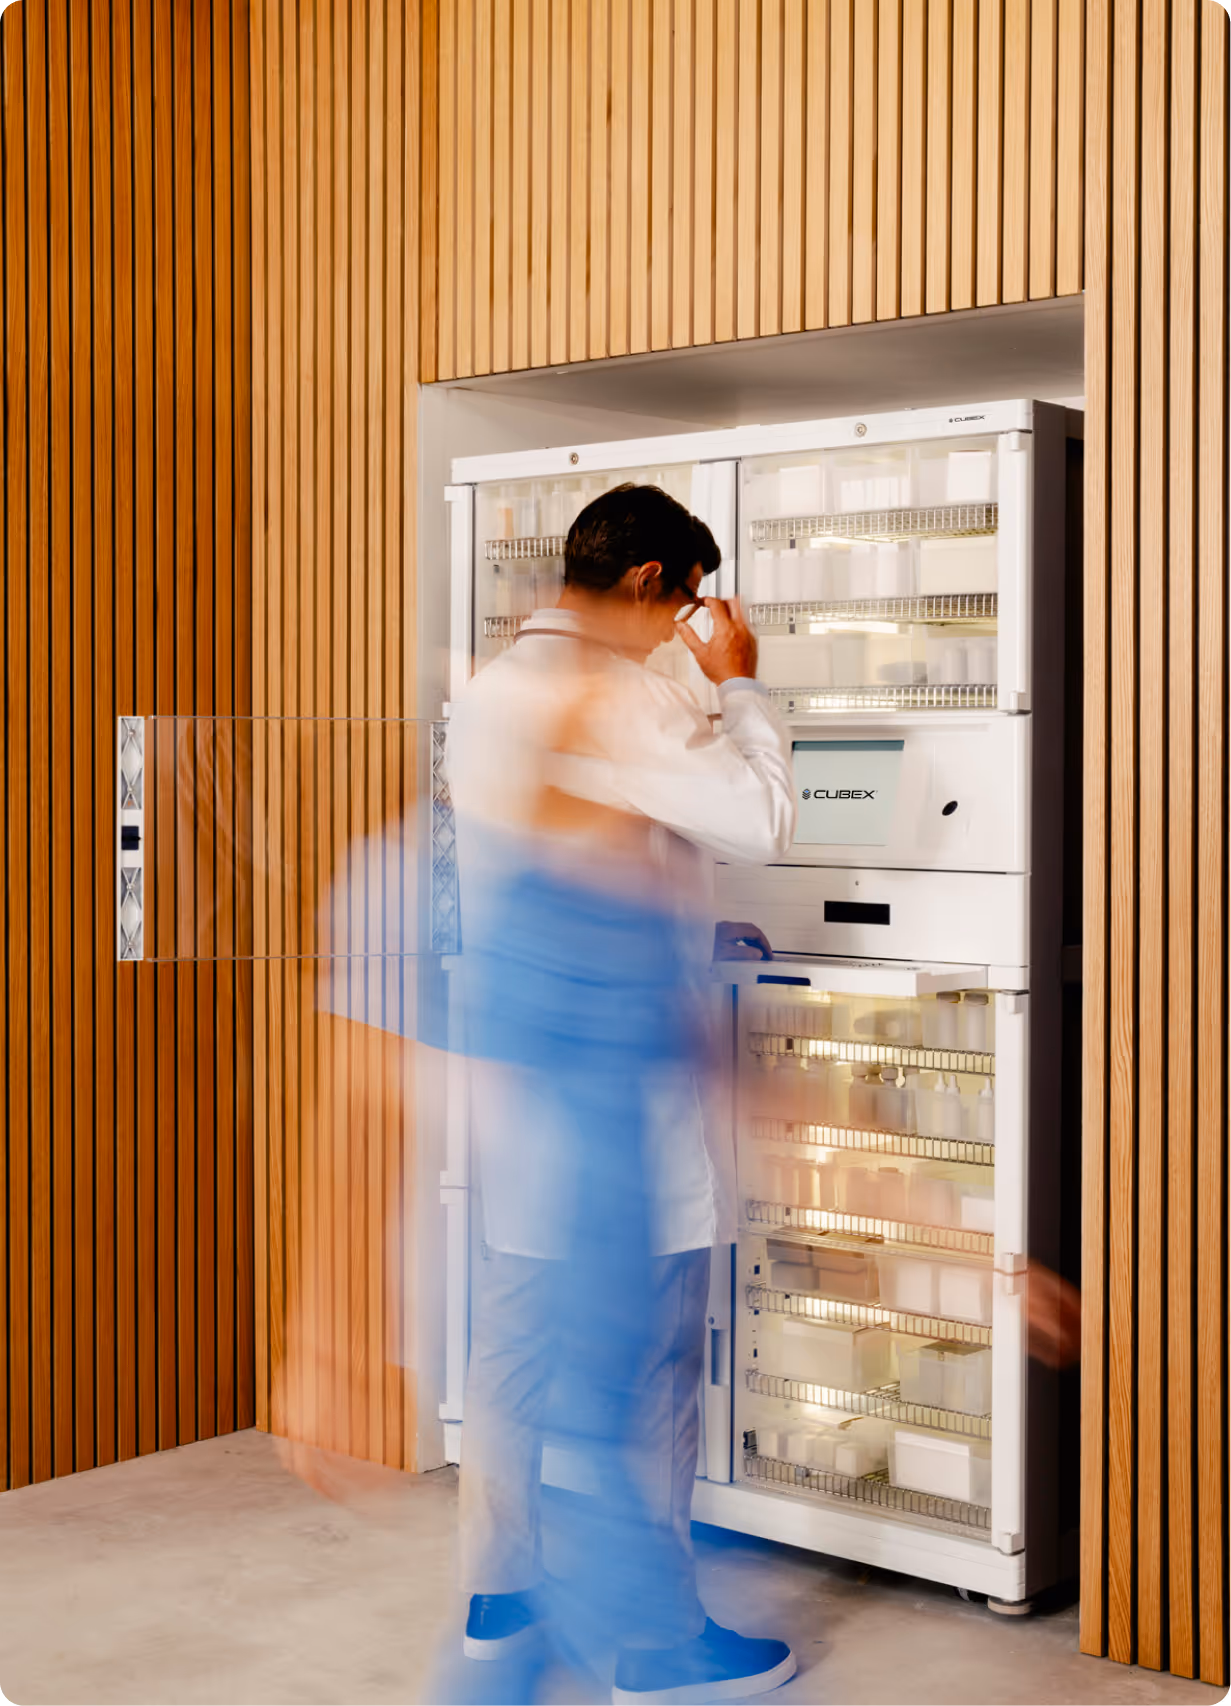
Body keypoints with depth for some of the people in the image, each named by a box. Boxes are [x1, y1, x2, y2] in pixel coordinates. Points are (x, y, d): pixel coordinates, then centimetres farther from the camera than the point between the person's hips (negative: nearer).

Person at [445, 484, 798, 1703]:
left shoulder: (486, 695, 12)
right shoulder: (626, 697, -16)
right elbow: (763, 825, -17)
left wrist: (701, 940, 23)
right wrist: (740, 687, -3)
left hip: (510, 1060, 9)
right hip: (623, 1075, -9)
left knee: (515, 1337, 15)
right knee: (645, 1360, 1)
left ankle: (500, 1593, 27)